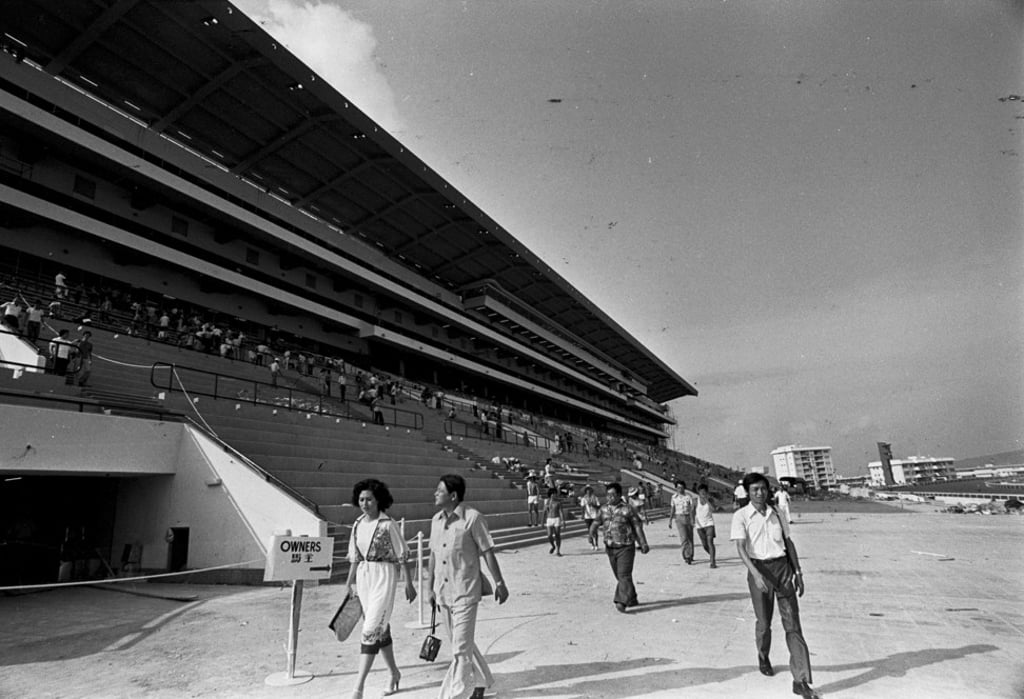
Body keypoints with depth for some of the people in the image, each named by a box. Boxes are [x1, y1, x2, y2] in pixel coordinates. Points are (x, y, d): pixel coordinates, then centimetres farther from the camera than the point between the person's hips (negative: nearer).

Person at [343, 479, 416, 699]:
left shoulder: (388, 524, -13)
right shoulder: (358, 524, 4)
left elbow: (403, 555, -9)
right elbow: (355, 557, 13)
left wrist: (409, 583, -7)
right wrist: (349, 583, 12)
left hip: (384, 576, -6)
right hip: (363, 576, 7)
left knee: (371, 629, -10)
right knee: (381, 627, 17)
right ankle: (394, 673, 34)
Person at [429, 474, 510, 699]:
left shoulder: (472, 518, -14)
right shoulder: (436, 520, 4)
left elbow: (487, 552, -10)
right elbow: (434, 555, 12)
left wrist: (499, 583, -6)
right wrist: (431, 588, 15)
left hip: (465, 592, -7)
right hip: (443, 593, 7)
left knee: (461, 650, -4)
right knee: (461, 643, 20)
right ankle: (482, 680, 41)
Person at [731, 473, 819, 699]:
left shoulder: (776, 514, 7)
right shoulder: (741, 516, -7)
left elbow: (789, 543, 13)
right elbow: (741, 548, -15)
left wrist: (798, 572, 9)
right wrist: (756, 574, -27)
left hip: (782, 567, 3)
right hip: (759, 569, -3)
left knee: (793, 623, -2)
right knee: (764, 622, 10)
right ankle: (763, 658, 40)